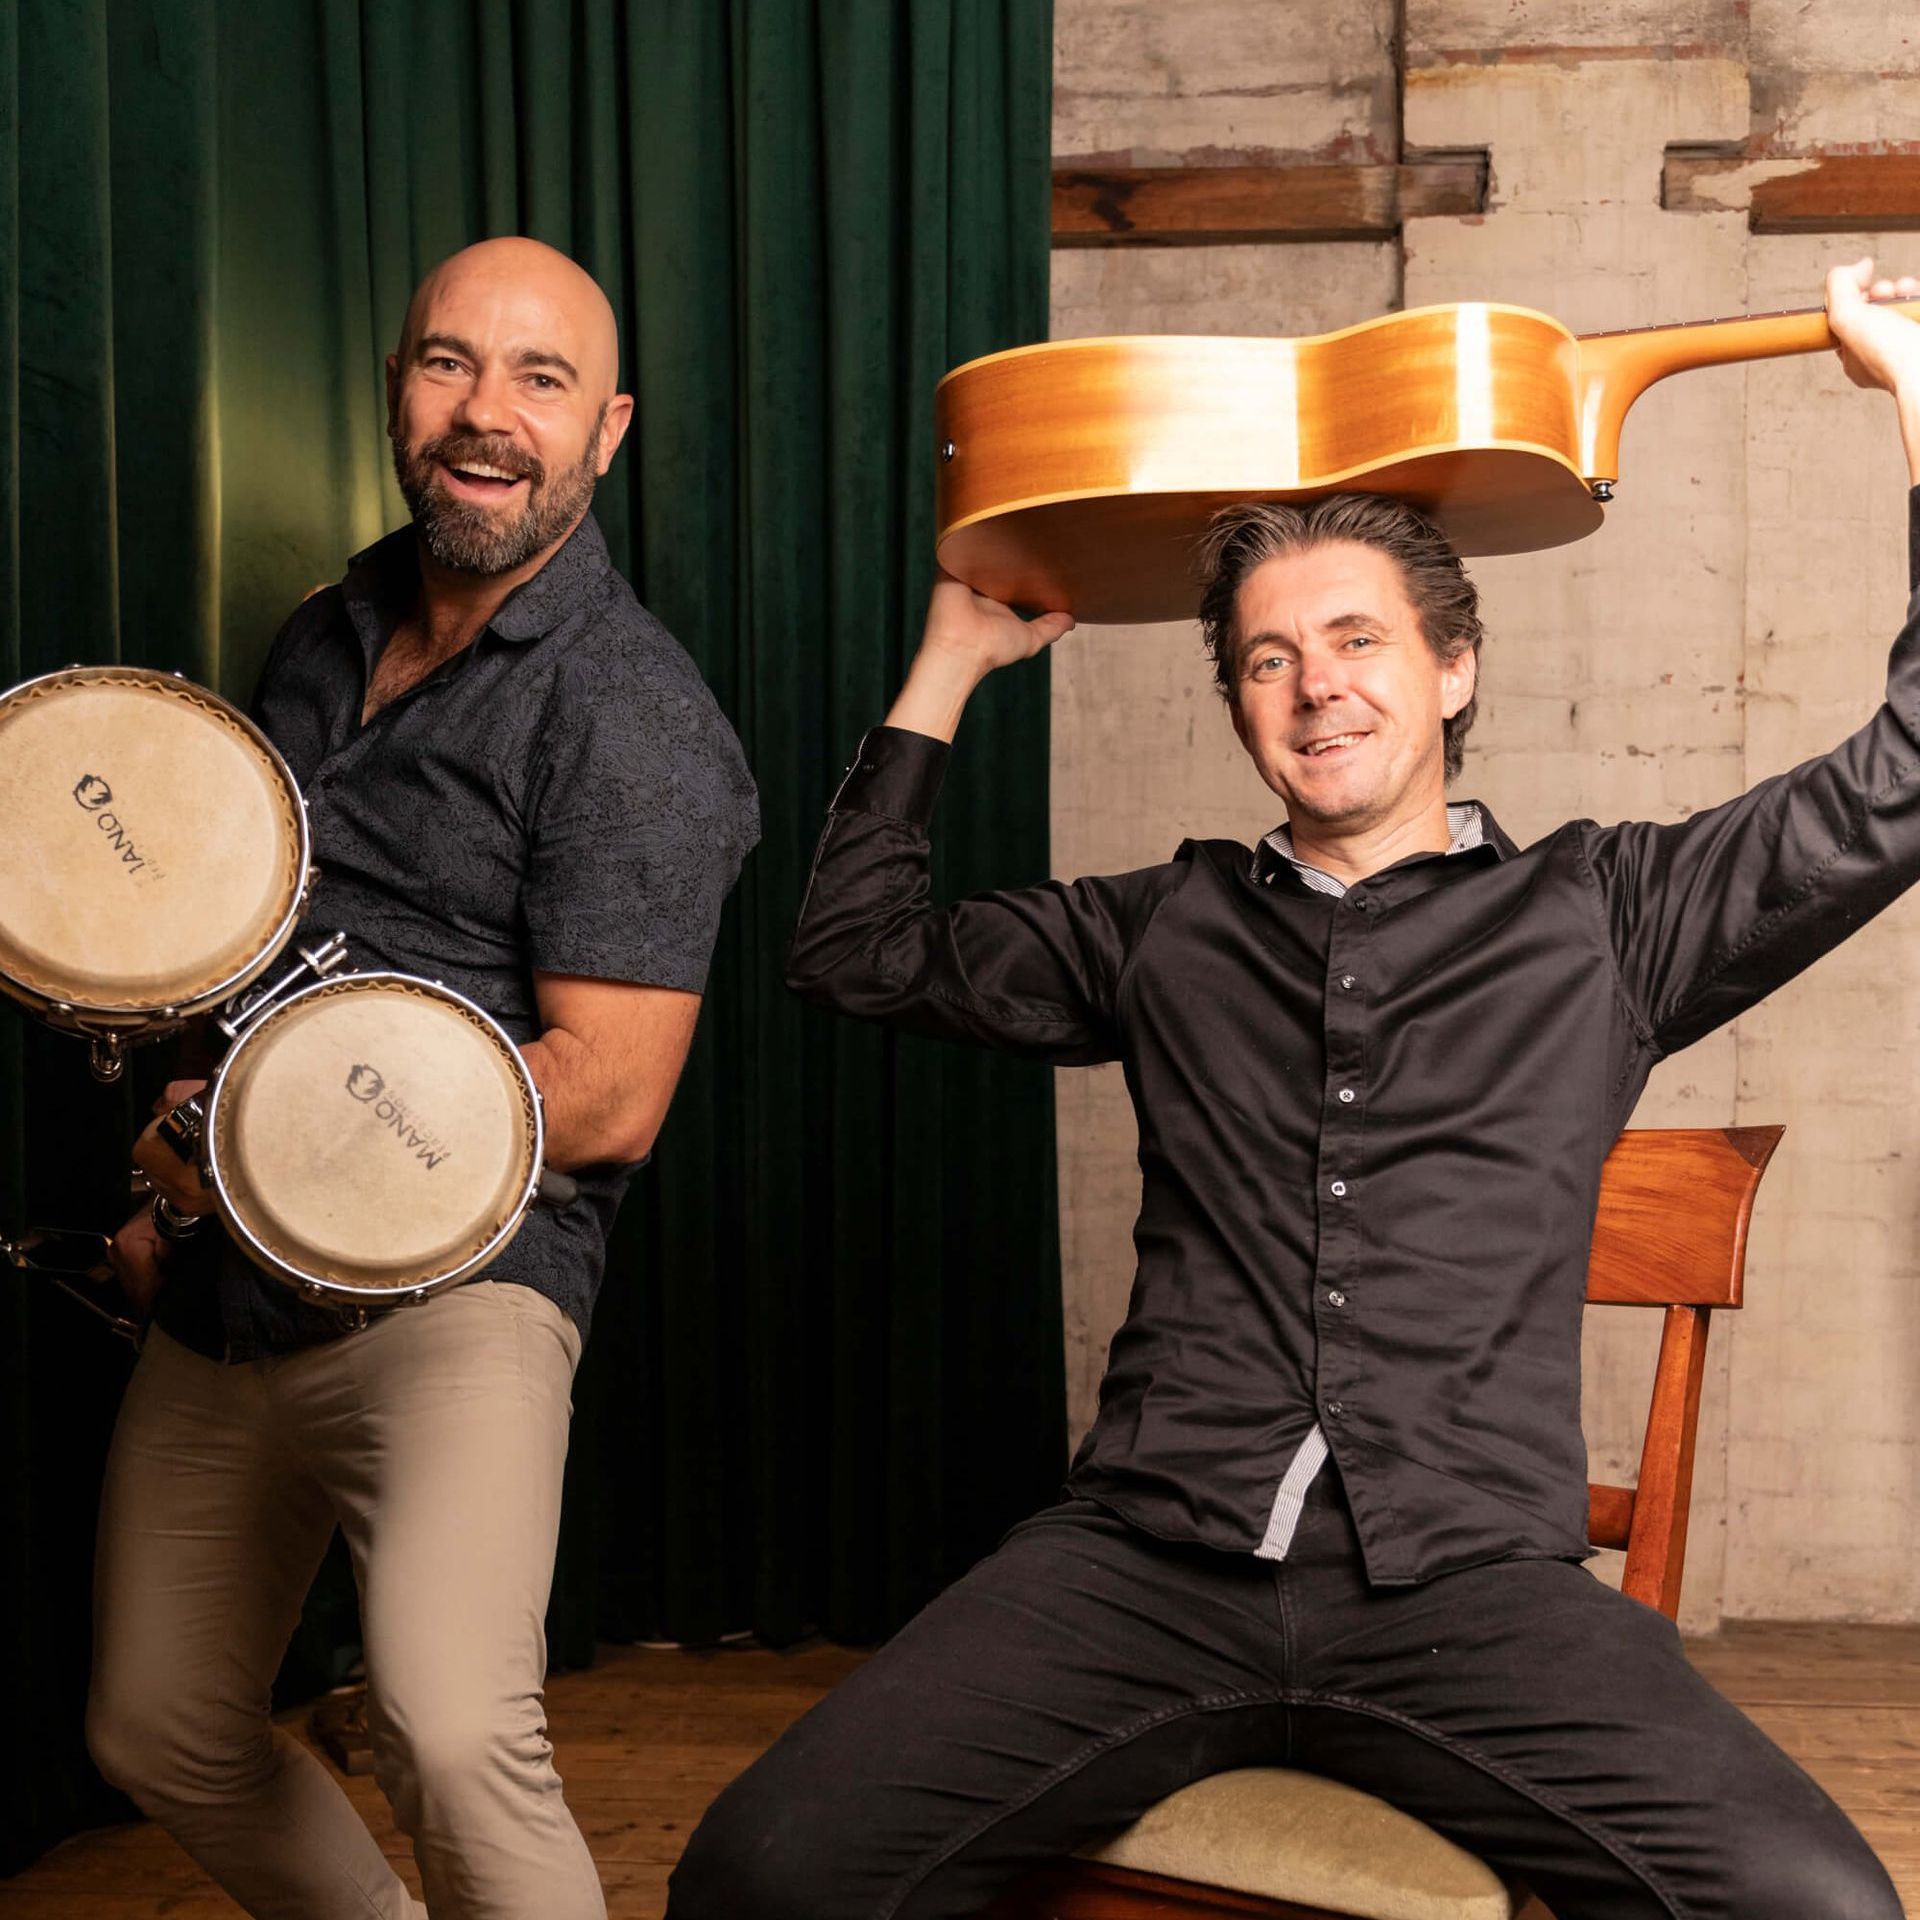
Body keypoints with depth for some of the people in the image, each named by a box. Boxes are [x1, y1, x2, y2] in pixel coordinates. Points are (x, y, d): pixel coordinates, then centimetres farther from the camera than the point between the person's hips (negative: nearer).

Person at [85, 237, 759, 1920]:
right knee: (162, 1736, 18)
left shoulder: (627, 715, -13)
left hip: (452, 1287, -8)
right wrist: (169, 1186, 13)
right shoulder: (325, 637, 11)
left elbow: (607, 1094, -18)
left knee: (454, 1735, -27)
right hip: (222, 1292, 8)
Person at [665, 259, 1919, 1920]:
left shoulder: (1597, 916, 14)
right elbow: (854, 944, 26)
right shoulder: (1167, 930, 20)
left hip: (1469, 1580, -1)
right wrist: (953, 658, 27)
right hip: (1151, 1561, 1)